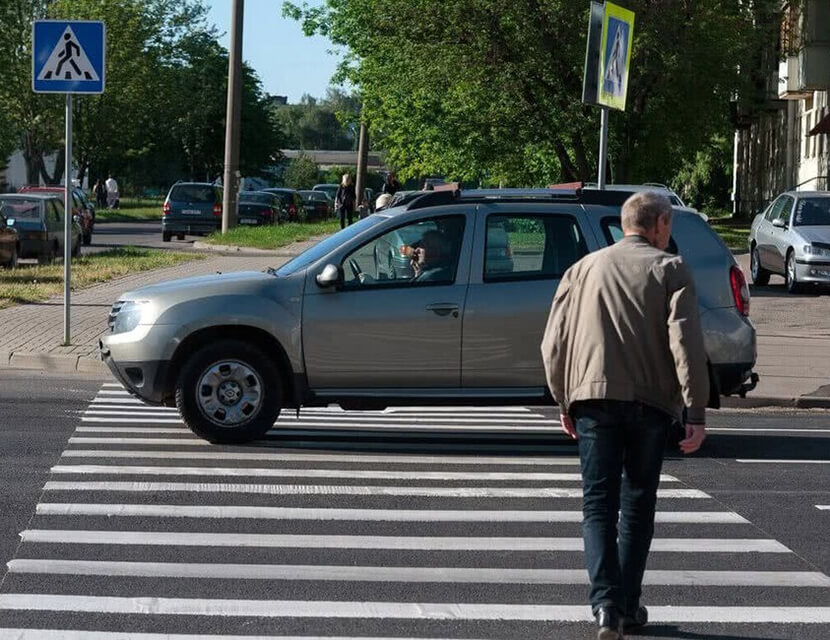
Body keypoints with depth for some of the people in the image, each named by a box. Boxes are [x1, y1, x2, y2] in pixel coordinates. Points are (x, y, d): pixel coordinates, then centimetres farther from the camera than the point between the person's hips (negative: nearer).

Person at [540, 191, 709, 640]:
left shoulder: (585, 269, 15)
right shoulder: (669, 270, 5)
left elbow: (553, 342, 13)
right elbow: (686, 342, -7)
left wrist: (564, 401, 22)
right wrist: (696, 412, -8)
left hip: (593, 397, 1)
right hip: (650, 399, -1)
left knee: (599, 505, 0)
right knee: (638, 505, 11)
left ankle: (606, 604, -17)